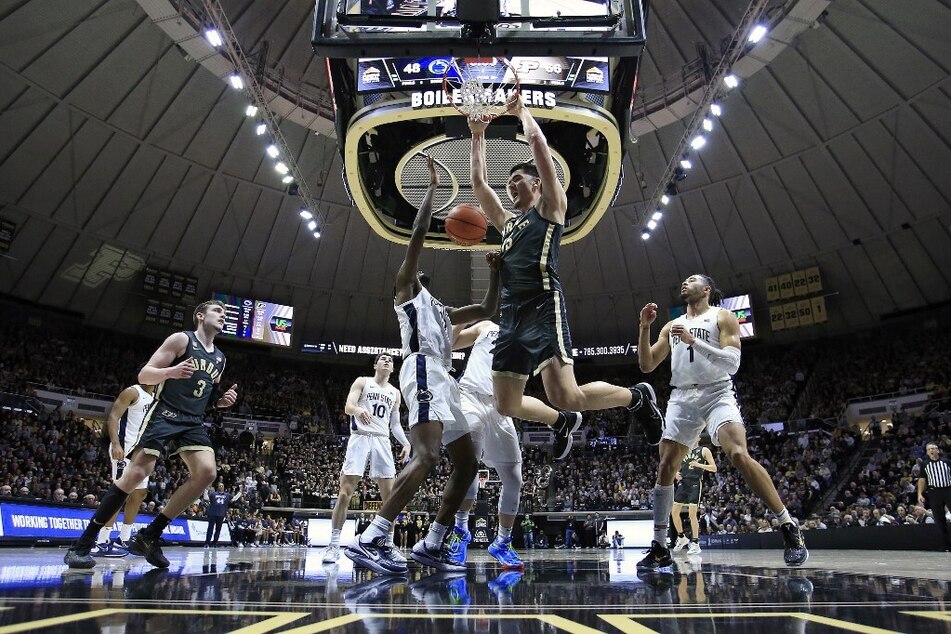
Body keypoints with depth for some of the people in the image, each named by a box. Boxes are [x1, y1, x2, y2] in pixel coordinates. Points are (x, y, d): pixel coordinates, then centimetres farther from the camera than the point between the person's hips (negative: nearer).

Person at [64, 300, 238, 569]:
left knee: (207, 472, -14)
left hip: (192, 423, 6)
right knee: (136, 473, -15)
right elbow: (144, 376, -7)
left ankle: (150, 537, -5)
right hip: (163, 415, -6)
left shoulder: (219, 358, 17)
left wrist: (222, 401, 4)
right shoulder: (181, 339, -2)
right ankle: (82, 544, -1)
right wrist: (171, 371, -27)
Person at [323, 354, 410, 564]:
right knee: (345, 493, -9)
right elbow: (348, 407, -8)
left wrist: (406, 443, 3)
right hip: (360, 438, -4)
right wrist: (359, 410, -32)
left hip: (382, 441, 4)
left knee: (389, 495, 0)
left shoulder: (395, 392, 18)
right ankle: (334, 545, -4)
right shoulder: (362, 382, 6)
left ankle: (390, 544, 9)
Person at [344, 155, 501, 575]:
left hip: (443, 380, 9)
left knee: (467, 465, 5)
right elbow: (419, 233, 3)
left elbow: (488, 310, 37)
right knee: (427, 457, -27)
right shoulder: (407, 289, 14)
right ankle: (369, 540, -30)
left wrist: (495, 271, 28)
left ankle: (430, 546, 7)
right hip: (423, 371, -9)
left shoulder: (442, 312, 35)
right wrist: (433, 186, 9)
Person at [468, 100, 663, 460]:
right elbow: (477, 182, 32)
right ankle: (562, 423, 31)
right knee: (506, 405, 3)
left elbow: (538, 143, 7)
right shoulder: (507, 222, 29)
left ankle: (637, 397, 12)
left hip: (544, 309, -7)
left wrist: (522, 111, 20)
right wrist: (477, 135, 33)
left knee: (565, 397, -16)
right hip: (511, 316, 7)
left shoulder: (551, 207, 12)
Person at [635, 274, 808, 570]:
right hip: (682, 399, 5)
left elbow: (732, 362, -11)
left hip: (717, 394, -4)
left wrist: (693, 341, -18)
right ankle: (659, 548, 6)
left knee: (740, 456, -25)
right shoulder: (671, 326, 18)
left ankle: (789, 527, -9)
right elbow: (646, 365, 13)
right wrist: (644, 328, 1)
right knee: (665, 467, -3)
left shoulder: (723, 317, 3)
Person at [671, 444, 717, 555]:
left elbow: (714, 468, -5)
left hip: (695, 483, -5)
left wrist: (699, 465, -19)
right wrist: (677, 473, 0)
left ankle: (695, 544, -1)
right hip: (683, 482, 6)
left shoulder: (704, 451, 0)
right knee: (674, 512, 4)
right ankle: (681, 538, 22)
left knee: (692, 514, -10)